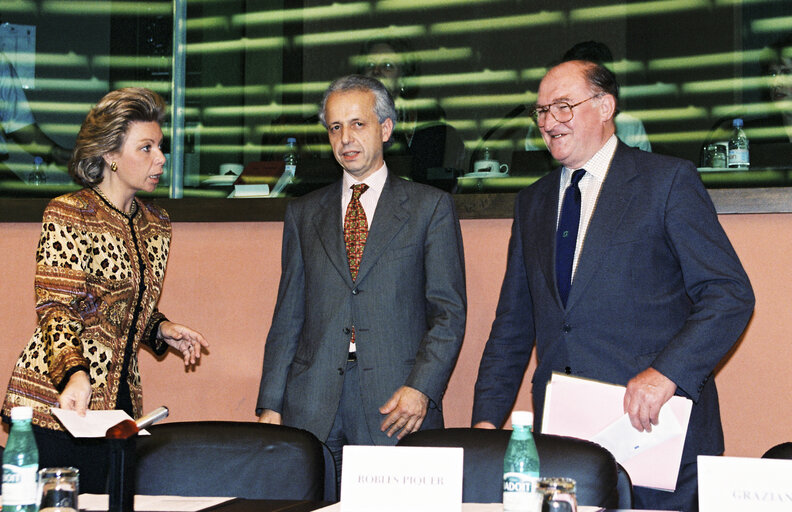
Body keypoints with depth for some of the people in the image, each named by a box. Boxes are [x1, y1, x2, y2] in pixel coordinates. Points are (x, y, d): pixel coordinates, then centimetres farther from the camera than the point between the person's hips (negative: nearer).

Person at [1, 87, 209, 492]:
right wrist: (75, 374, -31)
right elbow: (56, 309, -15)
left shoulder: (156, 225, 13)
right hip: (54, 402, -6)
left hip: (120, 401, 6)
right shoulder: (67, 215, -7)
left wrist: (161, 329, 6)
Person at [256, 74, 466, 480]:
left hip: (396, 406, -2)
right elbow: (288, 316, 13)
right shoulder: (303, 213, 15)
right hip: (312, 408, 2)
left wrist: (421, 388, -12)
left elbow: (449, 310, 2)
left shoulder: (431, 207, 7)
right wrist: (270, 405, 5)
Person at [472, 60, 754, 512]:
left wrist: (666, 372, -20)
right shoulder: (532, 203, 16)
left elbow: (731, 294, -8)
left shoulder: (669, 180, -1)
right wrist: (487, 419, 6)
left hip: (655, 428, -4)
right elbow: (513, 325, 17)